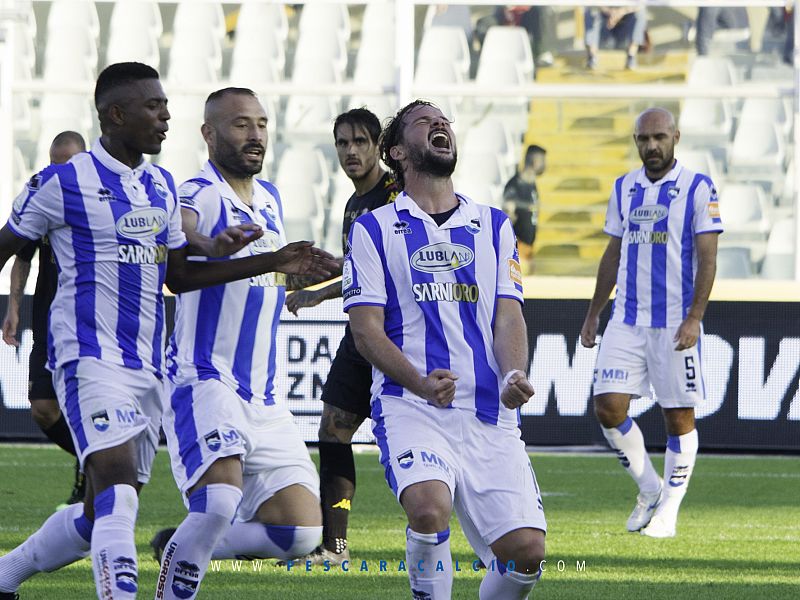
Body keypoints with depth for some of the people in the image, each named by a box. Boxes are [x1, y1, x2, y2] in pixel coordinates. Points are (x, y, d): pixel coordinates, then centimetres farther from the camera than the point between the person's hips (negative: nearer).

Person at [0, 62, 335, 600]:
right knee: (118, 492, -24)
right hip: (91, 360, -7)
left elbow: (179, 276, 16)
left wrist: (273, 262, 10)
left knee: (98, 516, 10)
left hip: (148, 367, 7)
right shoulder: (62, 184, -5)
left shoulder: (162, 187, 15)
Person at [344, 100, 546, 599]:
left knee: (526, 549, -10)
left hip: (490, 413, 3)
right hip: (411, 406, -3)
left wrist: (514, 377, -13)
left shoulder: (494, 225, 18)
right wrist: (420, 382, -19)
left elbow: (509, 316, 9)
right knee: (429, 509, -32)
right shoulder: (374, 229, 8)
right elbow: (366, 330, 0)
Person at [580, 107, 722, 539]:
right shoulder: (624, 189, 10)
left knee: (679, 417, 1)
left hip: (674, 323, -4)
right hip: (626, 321, 4)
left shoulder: (697, 188, -5)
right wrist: (593, 314, 18)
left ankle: (668, 511, 11)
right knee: (608, 408, -5)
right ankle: (649, 488, 14)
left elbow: (707, 259, -8)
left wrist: (694, 318, -16)